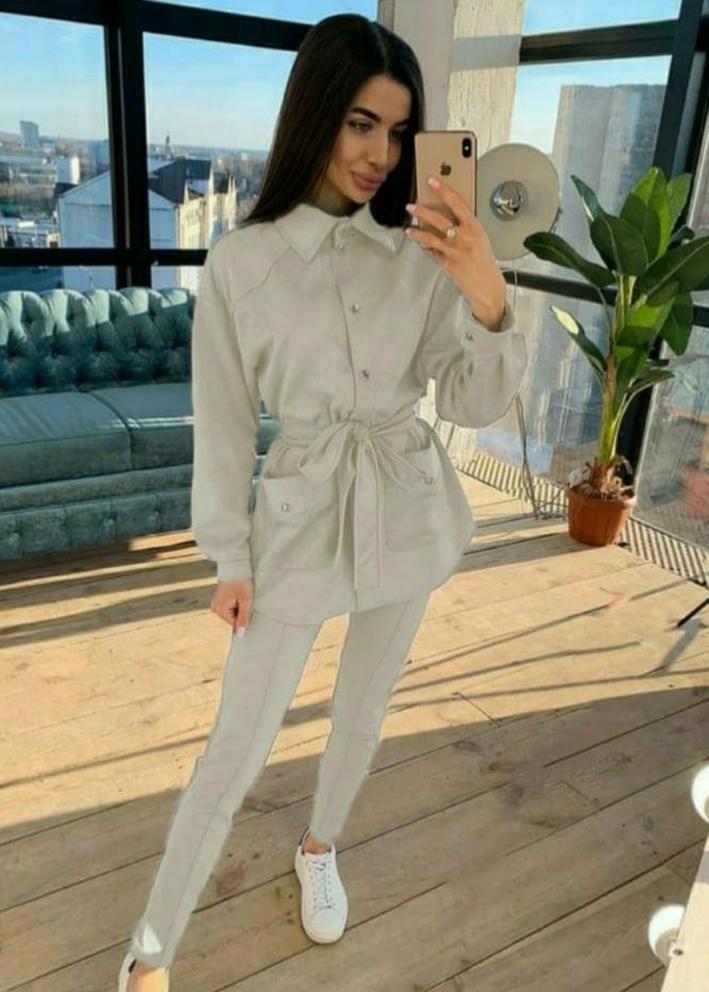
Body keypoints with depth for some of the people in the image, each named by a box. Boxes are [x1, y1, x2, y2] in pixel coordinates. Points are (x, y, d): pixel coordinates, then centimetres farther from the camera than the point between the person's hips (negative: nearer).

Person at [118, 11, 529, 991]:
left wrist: (492, 304, -25)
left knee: (363, 712, 20)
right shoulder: (240, 261, -10)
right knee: (237, 751, 3)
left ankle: (318, 848, 50)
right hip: (299, 517, -2)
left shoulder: (423, 253, -5)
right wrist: (231, 558, -2)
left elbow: (474, 402, -6)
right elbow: (224, 424, -5)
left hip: (408, 509, 3)